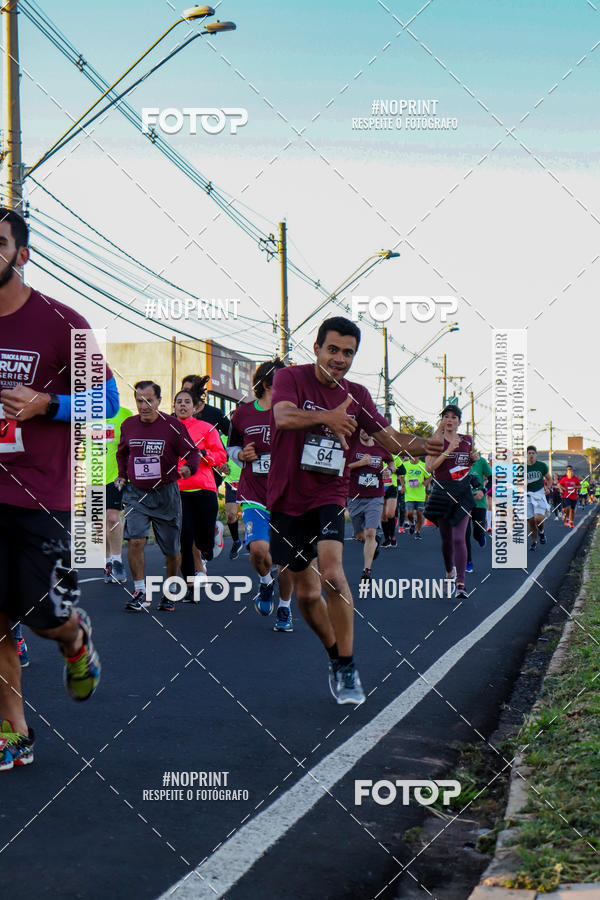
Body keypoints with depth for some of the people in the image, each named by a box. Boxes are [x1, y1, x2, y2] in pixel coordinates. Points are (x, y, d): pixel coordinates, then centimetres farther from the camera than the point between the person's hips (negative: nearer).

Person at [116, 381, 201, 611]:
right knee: (135, 540, -18)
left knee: (171, 550, 7)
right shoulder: (128, 425, 3)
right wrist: (122, 476, 10)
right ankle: (140, 593, -6)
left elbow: (192, 453, -5)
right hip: (136, 493, 2)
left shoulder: (173, 426, -7)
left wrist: (188, 468, -25)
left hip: (166, 494, -1)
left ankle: (169, 593, 29)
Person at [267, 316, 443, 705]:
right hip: (288, 499, 0)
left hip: (329, 498, 0)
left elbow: (390, 437, 5)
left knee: (332, 572, -24)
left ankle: (348, 669, -16)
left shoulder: (357, 395, 5)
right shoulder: (291, 378, -6)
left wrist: (422, 445, -17)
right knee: (306, 593, 9)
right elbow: (284, 415, -25)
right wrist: (326, 417, -45)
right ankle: (335, 657, 33)